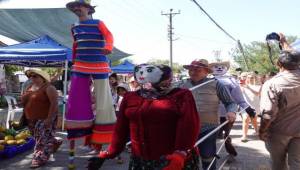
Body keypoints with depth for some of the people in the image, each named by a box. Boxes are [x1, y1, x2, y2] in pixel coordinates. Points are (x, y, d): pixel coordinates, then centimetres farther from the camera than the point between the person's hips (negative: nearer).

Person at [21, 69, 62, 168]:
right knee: (40, 138, 19)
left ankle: (40, 160, 4)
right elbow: (25, 102, 20)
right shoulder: (29, 88, 12)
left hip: (45, 119, -9)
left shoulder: (48, 88, -13)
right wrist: (25, 118, 15)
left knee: (43, 139, -3)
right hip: (32, 119, 9)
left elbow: (54, 103, -20)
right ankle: (55, 143, 39)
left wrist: (49, 118, -25)